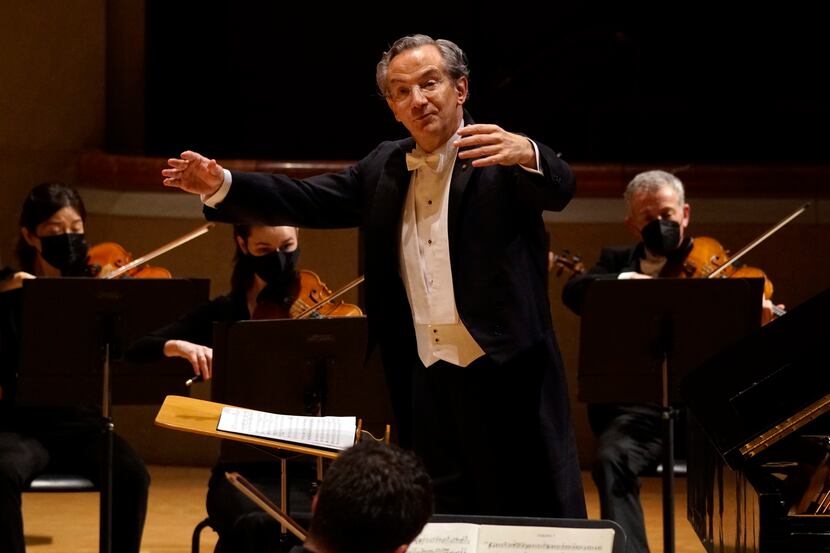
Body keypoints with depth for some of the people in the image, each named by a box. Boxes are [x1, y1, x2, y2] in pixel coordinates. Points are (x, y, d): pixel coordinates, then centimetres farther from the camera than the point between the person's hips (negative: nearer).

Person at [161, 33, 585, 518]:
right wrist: (221, 185, -5)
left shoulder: (502, 157, -5)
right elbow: (304, 201, 10)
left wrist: (527, 155, -46)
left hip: (508, 379, -6)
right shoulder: (383, 170, 14)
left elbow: (559, 188, -23)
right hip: (426, 383, 6)